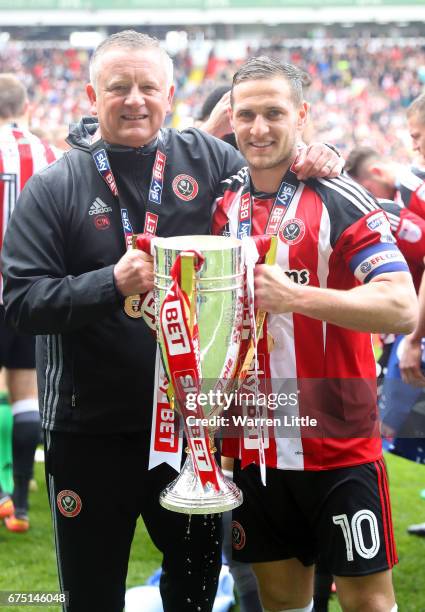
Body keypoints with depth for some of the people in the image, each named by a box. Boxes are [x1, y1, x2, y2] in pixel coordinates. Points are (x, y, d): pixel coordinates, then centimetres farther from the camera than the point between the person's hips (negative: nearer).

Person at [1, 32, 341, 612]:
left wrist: (314, 162, -6)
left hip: (189, 416, 2)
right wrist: (112, 283, -25)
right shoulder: (54, 187, -5)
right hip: (91, 428, -2)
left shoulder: (207, 159, 2)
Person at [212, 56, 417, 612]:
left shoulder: (339, 200, -10)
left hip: (339, 443, -5)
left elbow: (402, 308, -20)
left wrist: (295, 296, -28)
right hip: (254, 445, 5)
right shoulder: (222, 206, 8)